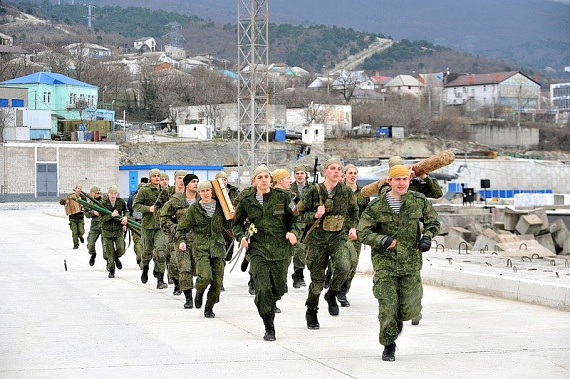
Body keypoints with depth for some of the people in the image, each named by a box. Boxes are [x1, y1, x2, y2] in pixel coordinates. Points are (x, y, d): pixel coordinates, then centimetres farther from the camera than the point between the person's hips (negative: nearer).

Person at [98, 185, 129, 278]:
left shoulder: (121, 202, -1)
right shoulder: (103, 203, -9)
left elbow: (126, 211, 19)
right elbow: (101, 218, -13)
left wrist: (125, 217, -2)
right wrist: (111, 215, -24)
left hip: (118, 230, 2)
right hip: (107, 230, -2)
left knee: (121, 250, -12)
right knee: (109, 252, 0)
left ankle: (116, 257, 24)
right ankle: (111, 271, 17)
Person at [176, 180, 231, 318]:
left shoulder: (219, 206, 8)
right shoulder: (194, 209, 2)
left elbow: (228, 225, 18)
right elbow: (183, 227, 6)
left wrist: (231, 218, -4)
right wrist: (181, 241, -11)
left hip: (218, 247, 3)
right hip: (201, 248, -2)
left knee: (217, 281, -1)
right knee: (205, 277, -21)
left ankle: (209, 308, 17)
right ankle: (199, 292, 13)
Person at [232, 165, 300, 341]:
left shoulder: (282, 198, 4)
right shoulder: (247, 202, 5)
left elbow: (293, 219, 12)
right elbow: (238, 223, 18)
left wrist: (293, 232, -7)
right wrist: (241, 237, 0)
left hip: (280, 249, 1)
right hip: (258, 249, -1)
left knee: (279, 288, 5)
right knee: (262, 288, -14)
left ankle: (269, 304, 41)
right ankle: (269, 328, -5)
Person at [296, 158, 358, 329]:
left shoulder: (346, 192, 3)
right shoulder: (315, 192, -5)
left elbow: (353, 211, 22)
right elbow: (301, 212, 2)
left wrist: (352, 227, 10)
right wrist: (315, 215, -16)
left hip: (338, 237, 1)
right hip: (317, 238, -1)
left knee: (343, 267, -26)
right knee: (317, 278, 3)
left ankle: (331, 295, 4)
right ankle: (311, 312, 25)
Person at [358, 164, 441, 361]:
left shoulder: (419, 201, 3)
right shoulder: (376, 206, -4)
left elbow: (433, 223, 17)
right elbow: (363, 233, -3)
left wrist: (427, 237, -3)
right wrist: (382, 240, -20)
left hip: (411, 263, 2)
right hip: (385, 262, -2)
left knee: (410, 309, -1)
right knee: (387, 307, -7)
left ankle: (398, 318, 36)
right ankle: (388, 347, 11)